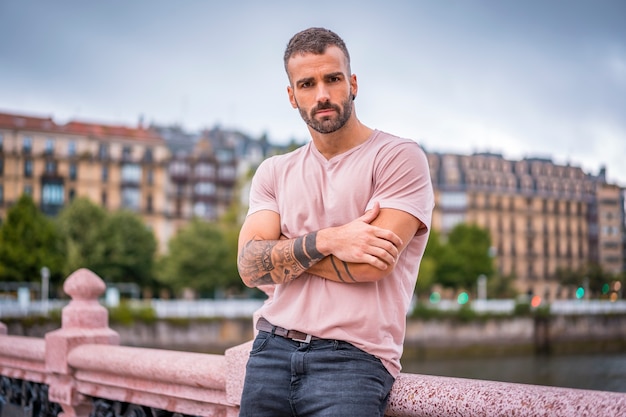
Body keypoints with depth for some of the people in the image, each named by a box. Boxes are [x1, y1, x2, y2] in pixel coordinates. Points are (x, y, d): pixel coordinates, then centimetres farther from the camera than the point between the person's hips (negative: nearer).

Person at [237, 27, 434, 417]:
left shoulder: (400, 157, -3)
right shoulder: (274, 172, 12)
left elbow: (373, 265, -15)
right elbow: (250, 267, -2)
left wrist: (280, 252, -3)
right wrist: (325, 241, -17)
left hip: (353, 358, -4)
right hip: (271, 351, 4)